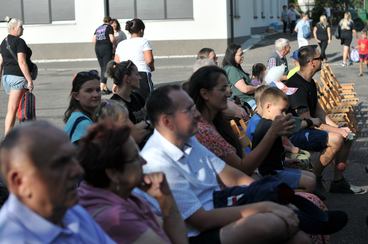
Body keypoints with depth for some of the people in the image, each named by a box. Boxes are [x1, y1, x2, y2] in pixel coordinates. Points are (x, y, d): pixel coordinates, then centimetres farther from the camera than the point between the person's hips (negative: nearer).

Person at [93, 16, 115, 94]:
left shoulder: (98, 28, 17)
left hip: (97, 48, 6)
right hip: (106, 48, -6)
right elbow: (112, 39, -10)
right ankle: (102, 88, -15)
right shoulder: (109, 27, 0)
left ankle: (105, 88, 17)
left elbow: (93, 40, 10)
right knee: (106, 68, -6)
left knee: (102, 68, 13)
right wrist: (114, 44, 8)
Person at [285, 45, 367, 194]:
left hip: (307, 128, 10)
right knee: (336, 139, -27)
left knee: (347, 136, 3)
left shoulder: (310, 82, 11)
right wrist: (336, 130, -18)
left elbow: (318, 111, 15)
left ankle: (338, 181, 8)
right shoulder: (296, 86, -22)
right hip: (294, 133, -10)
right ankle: (313, 180, -13)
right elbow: (306, 120, -23)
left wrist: (337, 127, 1)